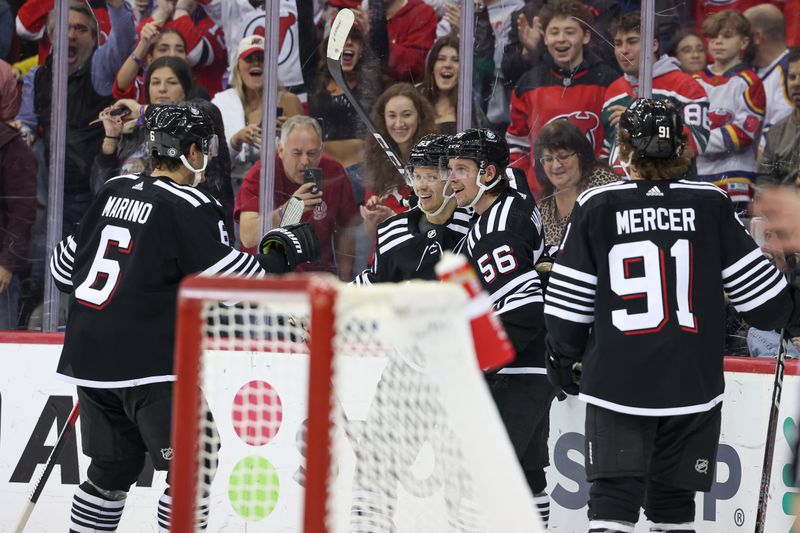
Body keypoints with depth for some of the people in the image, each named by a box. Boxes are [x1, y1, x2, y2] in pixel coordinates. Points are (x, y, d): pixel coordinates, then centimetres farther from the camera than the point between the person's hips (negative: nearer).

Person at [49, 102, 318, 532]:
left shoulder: (114, 191, 11)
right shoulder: (190, 207, -11)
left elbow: (66, 267, 18)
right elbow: (235, 280, -14)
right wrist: (284, 252, 2)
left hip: (89, 356, 8)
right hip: (148, 365, -8)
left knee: (113, 467, 18)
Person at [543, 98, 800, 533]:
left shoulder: (596, 207, -3)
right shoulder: (711, 205, -2)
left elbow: (568, 300, 1)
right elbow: (754, 285, 4)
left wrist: (563, 355, 17)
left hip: (617, 381, -1)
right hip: (694, 384, 1)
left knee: (614, 496, 0)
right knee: (673, 498, 12)